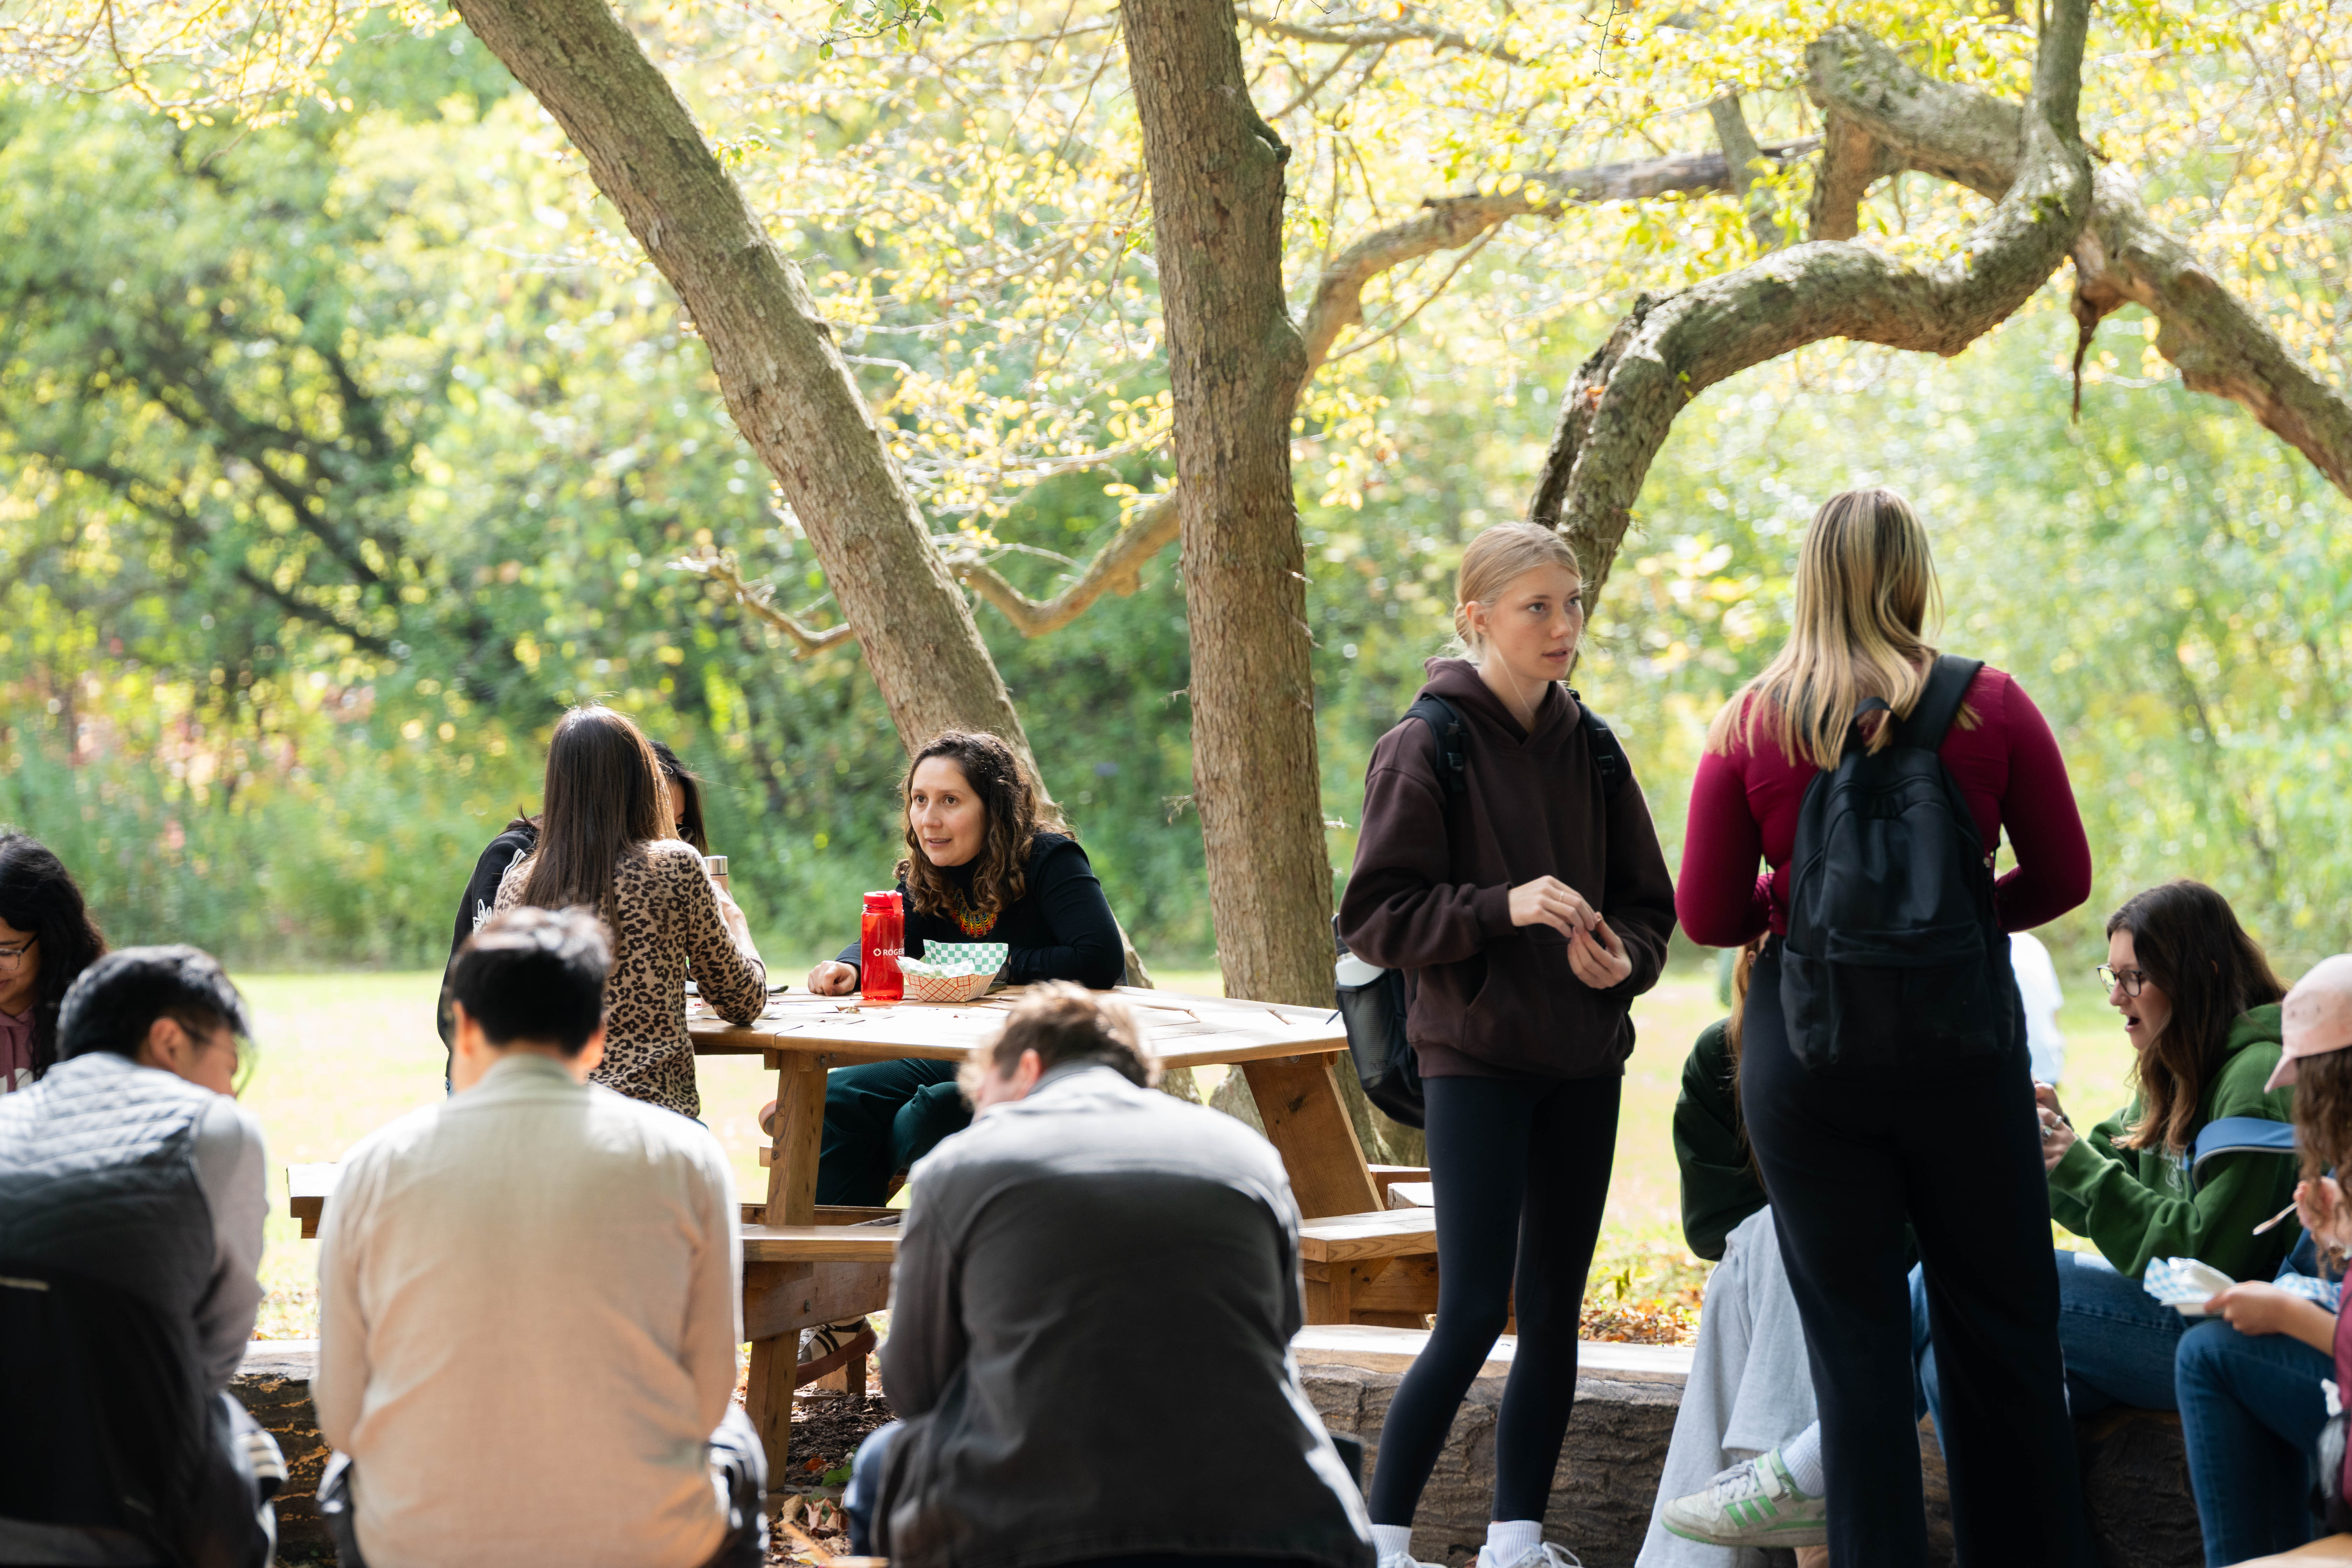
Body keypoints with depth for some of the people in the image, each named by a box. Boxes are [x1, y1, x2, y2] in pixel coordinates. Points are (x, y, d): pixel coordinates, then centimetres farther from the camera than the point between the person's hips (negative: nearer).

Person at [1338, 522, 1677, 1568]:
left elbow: (1649, 903, 14)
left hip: (1583, 1065, 6)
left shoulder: (1591, 750, 8)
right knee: (1474, 1312, -11)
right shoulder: (1426, 749, -7)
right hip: (1474, 1059, -6)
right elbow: (1374, 918, -10)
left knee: (1554, 1313, 6)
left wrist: (1623, 957, -8)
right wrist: (1504, 906, -22)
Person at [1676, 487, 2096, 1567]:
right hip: (1963, 1039, 0)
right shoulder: (1991, 706, -4)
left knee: (1854, 1340, 7)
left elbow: (1707, 918, -2)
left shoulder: (1750, 726, -3)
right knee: (2001, 1328, 11)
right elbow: (2062, 877, 3)